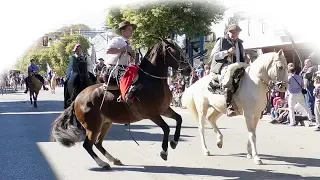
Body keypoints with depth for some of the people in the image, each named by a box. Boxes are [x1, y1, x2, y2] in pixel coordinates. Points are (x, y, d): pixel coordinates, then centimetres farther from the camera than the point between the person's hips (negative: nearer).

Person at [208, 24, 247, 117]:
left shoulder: (239, 43, 24)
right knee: (228, 75, -41)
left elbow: (242, 58, 33)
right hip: (223, 66, -7)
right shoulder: (221, 41, 8)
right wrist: (227, 52, -13)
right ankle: (229, 105, -47)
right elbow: (213, 55, -2)